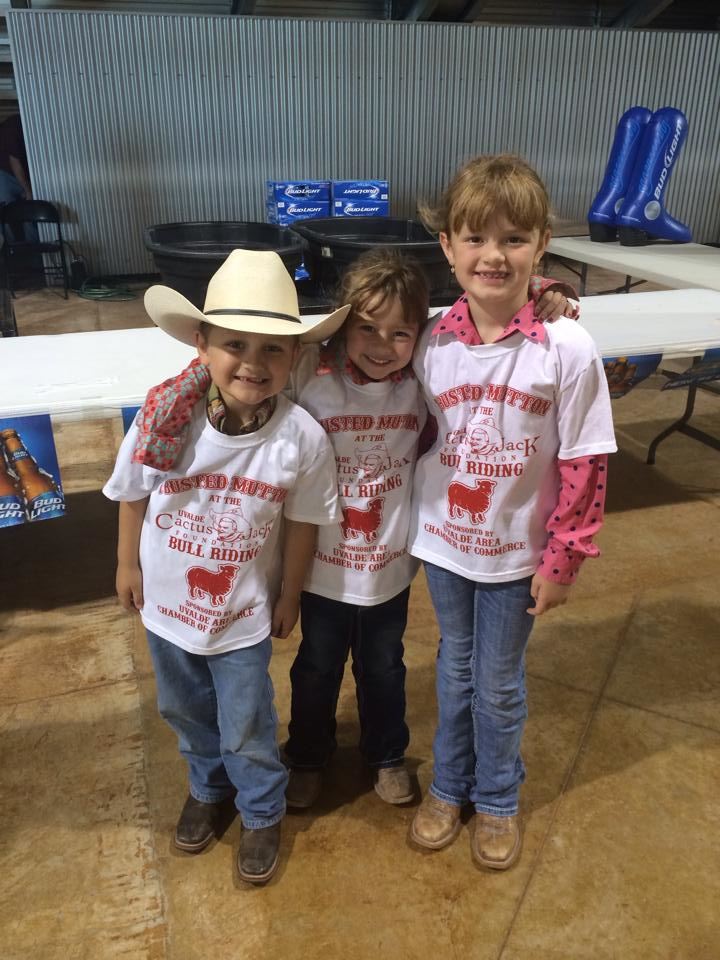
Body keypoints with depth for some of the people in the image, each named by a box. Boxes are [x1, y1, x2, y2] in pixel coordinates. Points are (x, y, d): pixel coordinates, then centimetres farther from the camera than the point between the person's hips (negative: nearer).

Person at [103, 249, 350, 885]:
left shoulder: (302, 438, -25)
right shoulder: (164, 420, -22)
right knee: (187, 713, 27)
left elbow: (302, 522, -11)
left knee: (247, 732, 15)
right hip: (167, 603, 3)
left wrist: (289, 596, 0)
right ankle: (208, 789, 58)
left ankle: (263, 814, 47)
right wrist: (129, 567, 6)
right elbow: (133, 495, -5)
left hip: (244, 615, -2)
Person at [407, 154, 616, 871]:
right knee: (454, 670, 21)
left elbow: (584, 465, -12)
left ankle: (497, 800, 43)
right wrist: (416, 527, 4)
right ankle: (449, 787, 45)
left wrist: (562, 561, -9)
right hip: (443, 543, 3)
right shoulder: (432, 344, -10)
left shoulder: (567, 349, -19)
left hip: (516, 553, -2)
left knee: (499, 684, 16)